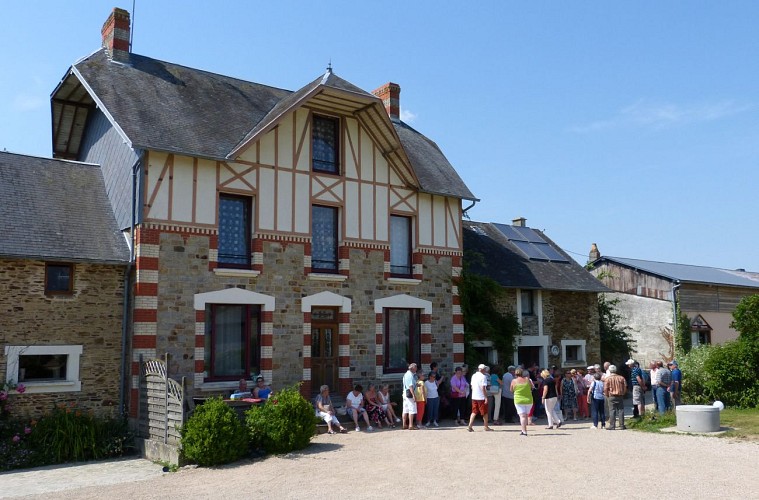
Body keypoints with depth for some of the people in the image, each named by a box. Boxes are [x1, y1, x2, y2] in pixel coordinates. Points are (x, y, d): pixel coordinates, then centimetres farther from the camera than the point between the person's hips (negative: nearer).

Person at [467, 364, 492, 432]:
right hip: (481, 397, -7)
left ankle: (470, 426, -2)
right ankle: (486, 427, 17)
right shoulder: (483, 376, -13)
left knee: (474, 412, 9)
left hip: (474, 397, 7)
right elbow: (483, 388, -18)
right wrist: (486, 397, -15)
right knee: (485, 413, 7)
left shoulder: (473, 376, 11)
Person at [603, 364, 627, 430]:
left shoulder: (608, 378, -7)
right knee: (621, 410, 7)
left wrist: (607, 395, 8)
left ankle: (612, 426, 1)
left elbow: (605, 388, -8)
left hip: (612, 396, -2)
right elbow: (625, 387, 4)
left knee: (612, 411, 1)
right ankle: (622, 425, 7)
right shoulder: (621, 378, 2)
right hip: (620, 396, 2)